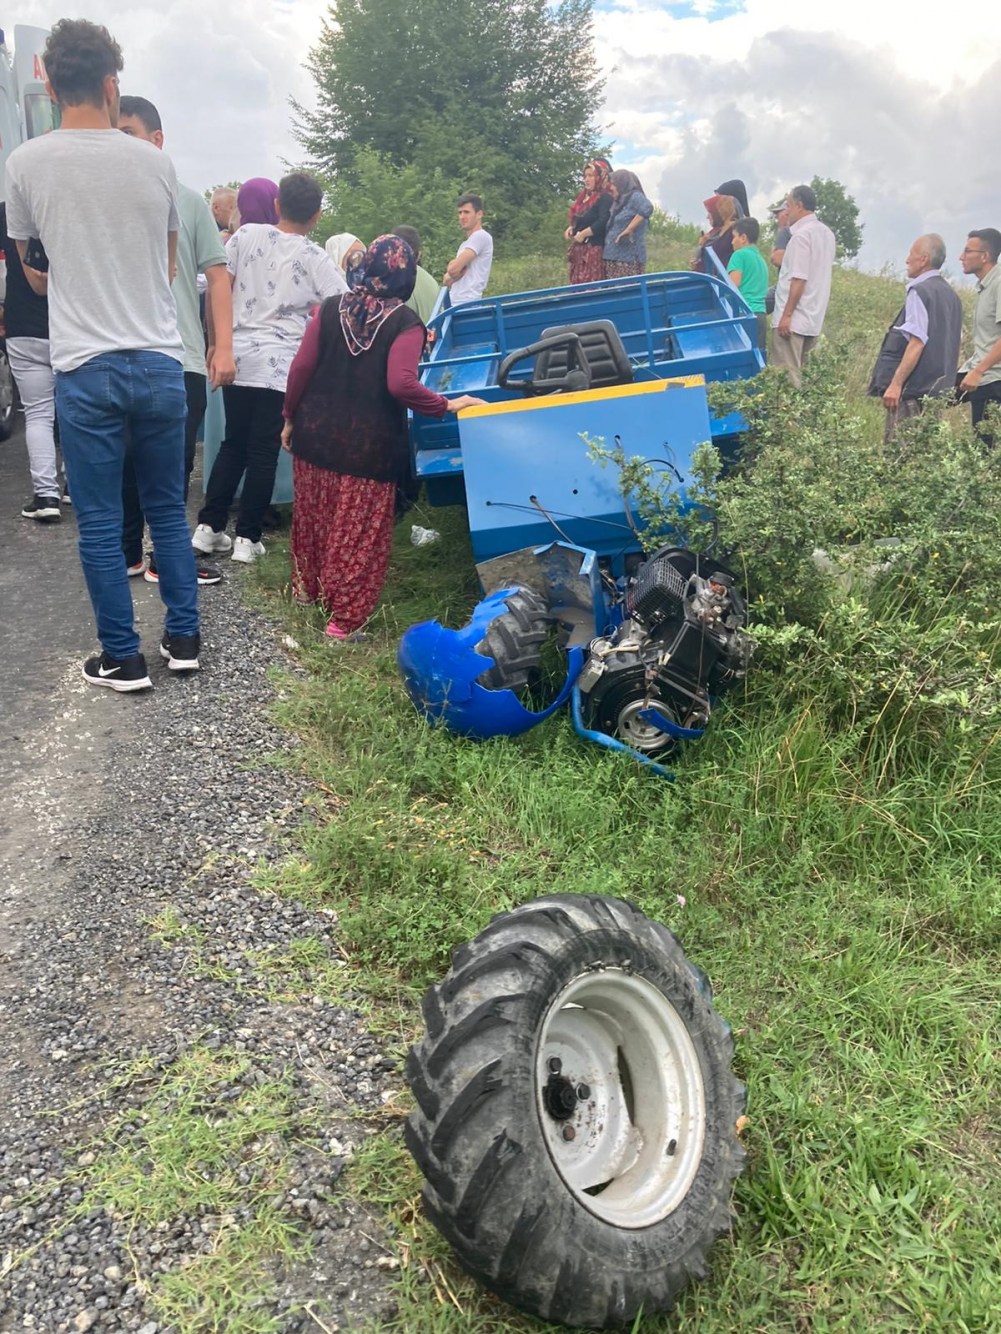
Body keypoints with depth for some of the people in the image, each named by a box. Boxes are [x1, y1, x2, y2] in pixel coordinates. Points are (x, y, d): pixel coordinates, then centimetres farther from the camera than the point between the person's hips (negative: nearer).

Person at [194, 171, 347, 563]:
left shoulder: (247, 234, 4)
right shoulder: (314, 258, -1)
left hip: (238, 357, 3)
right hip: (282, 365, -3)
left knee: (233, 444, 15)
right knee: (264, 452, 3)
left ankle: (209, 527, 15)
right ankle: (247, 537, 5)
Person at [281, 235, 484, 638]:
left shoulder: (330, 308, 1)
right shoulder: (405, 322, -10)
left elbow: (302, 367, -1)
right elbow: (401, 385, -22)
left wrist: (291, 417, 9)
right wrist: (446, 405, -11)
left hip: (316, 433, 4)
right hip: (368, 445, -4)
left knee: (312, 516, 20)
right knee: (358, 532, 6)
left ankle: (307, 590, 39)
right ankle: (346, 617, 11)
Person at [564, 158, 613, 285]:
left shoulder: (605, 198, -8)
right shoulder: (585, 197, 19)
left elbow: (603, 222, -21)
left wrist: (583, 234, -17)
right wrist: (572, 228, 6)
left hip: (594, 249, -9)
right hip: (579, 250, 9)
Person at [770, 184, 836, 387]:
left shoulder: (801, 235, -14)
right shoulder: (826, 233, 14)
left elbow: (799, 279, -19)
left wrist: (786, 315, -18)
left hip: (793, 319, -9)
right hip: (815, 317, 9)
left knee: (787, 377, -7)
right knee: (803, 374, 13)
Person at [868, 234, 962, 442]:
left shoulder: (920, 292, -11)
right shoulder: (950, 294, 15)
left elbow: (917, 343, -20)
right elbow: (957, 339, 19)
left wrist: (895, 384, -21)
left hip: (913, 388, -9)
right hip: (939, 387, 9)